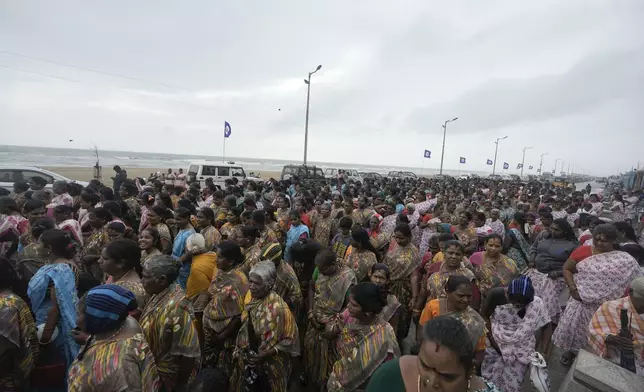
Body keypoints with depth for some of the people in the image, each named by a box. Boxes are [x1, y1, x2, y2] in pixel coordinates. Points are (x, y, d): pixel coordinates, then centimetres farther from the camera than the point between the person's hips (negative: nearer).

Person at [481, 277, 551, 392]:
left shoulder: (536, 304, -20)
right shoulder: (497, 295, -22)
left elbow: (547, 326, -3)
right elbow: (485, 316, -8)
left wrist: (542, 350, -12)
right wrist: (492, 339, -13)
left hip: (520, 352, 0)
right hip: (495, 347, 0)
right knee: (488, 380, 10)